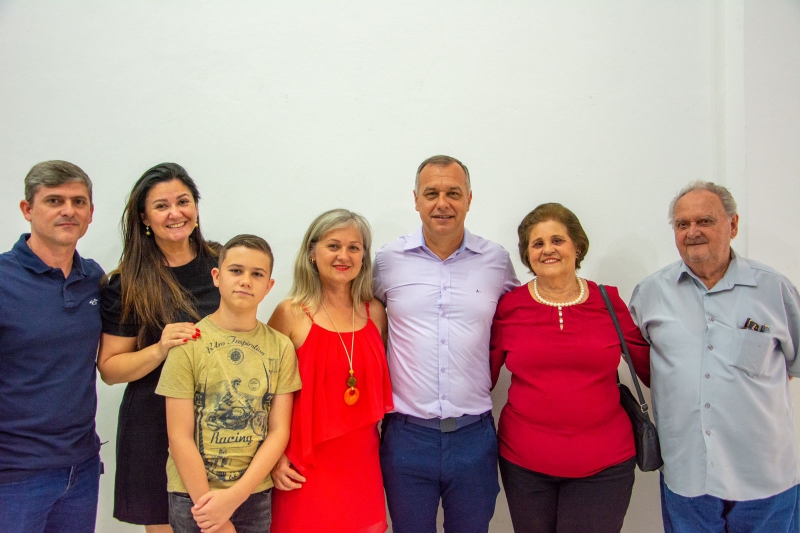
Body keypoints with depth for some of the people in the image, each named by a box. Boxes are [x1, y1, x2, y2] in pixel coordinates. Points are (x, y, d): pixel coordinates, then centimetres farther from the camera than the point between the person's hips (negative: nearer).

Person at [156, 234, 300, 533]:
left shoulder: (281, 347, -3)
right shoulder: (188, 343, -9)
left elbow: (279, 431, -3)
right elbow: (180, 436, -10)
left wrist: (234, 496, -13)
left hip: (256, 495, 2)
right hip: (193, 497, -2)